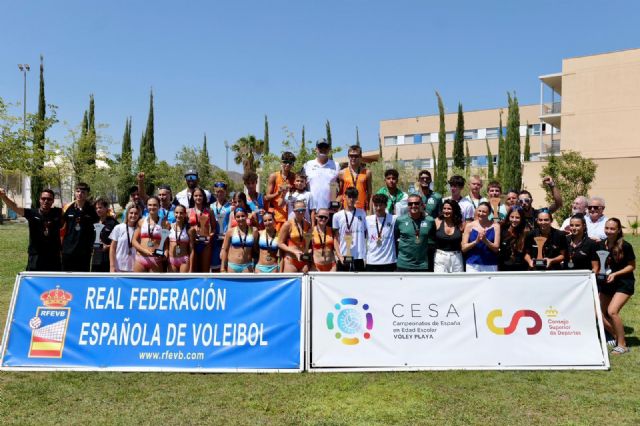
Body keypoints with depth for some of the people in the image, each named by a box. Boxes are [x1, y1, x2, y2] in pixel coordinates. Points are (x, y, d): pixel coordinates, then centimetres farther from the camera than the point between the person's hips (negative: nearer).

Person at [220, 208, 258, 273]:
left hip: (247, 266, 0)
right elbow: (225, 250, 3)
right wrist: (223, 268, 1)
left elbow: (255, 249, 5)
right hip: (232, 265, 0)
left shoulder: (253, 231, 0)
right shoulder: (230, 231, -1)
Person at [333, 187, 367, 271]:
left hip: (359, 257, 1)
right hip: (344, 257, -1)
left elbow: (366, 234, 9)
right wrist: (339, 255, -8)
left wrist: (367, 255, -1)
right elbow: (336, 238, 4)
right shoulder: (337, 216, 3)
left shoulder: (362, 213, 6)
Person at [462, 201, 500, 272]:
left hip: (490, 266, 1)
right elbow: (463, 248, -1)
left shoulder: (495, 226, 2)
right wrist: (476, 241, -17)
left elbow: (496, 248, -2)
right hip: (472, 265, 0)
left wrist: (485, 240, -20)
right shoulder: (470, 226, 2)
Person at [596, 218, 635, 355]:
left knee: (612, 311, -20)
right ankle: (616, 337, 28)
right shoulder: (600, 245, -2)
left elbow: (632, 266, -8)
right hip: (606, 283, 6)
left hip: (624, 283, -6)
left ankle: (622, 345, -5)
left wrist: (615, 274, -19)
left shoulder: (625, 246, -15)